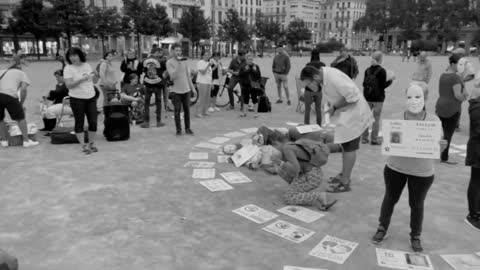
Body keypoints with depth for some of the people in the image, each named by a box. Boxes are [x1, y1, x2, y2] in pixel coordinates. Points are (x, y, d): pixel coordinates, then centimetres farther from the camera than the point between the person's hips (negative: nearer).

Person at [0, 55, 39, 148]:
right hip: (10, 95, -4)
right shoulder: (22, 73, 17)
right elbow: (23, 89, 2)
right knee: (20, 118, 9)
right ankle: (26, 141, 11)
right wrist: (21, 104, 9)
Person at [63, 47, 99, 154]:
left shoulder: (86, 65, 9)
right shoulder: (68, 68, -5)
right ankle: (83, 145, 10)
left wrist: (96, 75, -6)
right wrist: (81, 79, -23)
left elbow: (94, 81, 15)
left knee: (93, 121, 4)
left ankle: (91, 143, 18)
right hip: (77, 99, -4)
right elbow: (68, 85, -15)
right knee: (79, 123, 2)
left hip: (91, 97, 4)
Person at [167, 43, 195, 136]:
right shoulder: (169, 62, -7)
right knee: (177, 110, 1)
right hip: (176, 90, -4)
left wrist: (192, 87, 12)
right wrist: (178, 63, -21)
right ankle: (178, 129, 11)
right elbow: (172, 76, -18)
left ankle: (187, 128, 16)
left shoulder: (184, 61, 8)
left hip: (186, 89, 4)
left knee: (187, 109, 7)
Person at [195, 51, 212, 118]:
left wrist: (211, 83, 19)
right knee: (201, 98, -9)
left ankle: (204, 112, 14)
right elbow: (203, 72, -15)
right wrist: (208, 65, -21)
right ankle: (198, 113, -5)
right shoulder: (200, 62, -5)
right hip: (202, 82, -8)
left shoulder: (208, 63, 19)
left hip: (208, 82, 8)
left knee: (206, 98, 7)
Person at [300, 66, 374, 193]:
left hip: (353, 112, -9)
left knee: (349, 147, -2)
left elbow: (352, 96, -28)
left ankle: (345, 182, 6)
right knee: (345, 145, 19)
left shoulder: (333, 78, -29)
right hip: (344, 113, 9)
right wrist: (331, 106, -4)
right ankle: (344, 174, 33)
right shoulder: (324, 77, -1)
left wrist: (334, 107, -19)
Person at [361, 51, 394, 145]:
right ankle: (374, 139, 8)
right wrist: (390, 80, 0)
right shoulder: (382, 71, -12)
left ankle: (364, 138, 16)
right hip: (378, 98, -5)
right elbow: (383, 85, -13)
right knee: (376, 119, 4)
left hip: (367, 97, 5)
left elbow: (364, 83, 8)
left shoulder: (367, 70, 3)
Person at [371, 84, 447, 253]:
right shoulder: (397, 119, -10)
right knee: (390, 199, 16)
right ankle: (382, 228, 35)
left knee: (417, 204, 13)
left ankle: (415, 236, 33)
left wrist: (441, 147, -26)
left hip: (422, 172, 0)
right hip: (395, 168, 0)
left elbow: (436, 148, -3)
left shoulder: (434, 121, -9)